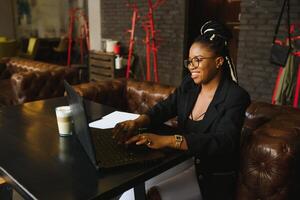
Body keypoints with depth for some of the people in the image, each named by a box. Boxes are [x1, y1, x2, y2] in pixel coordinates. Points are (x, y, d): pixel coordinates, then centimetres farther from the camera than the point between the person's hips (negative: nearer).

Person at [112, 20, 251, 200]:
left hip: (212, 177, -5)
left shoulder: (236, 97, -17)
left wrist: (166, 140, -40)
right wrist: (137, 122, -24)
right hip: (182, 160, 5)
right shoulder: (189, 84, 3)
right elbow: (163, 108, -2)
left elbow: (222, 142, -29)